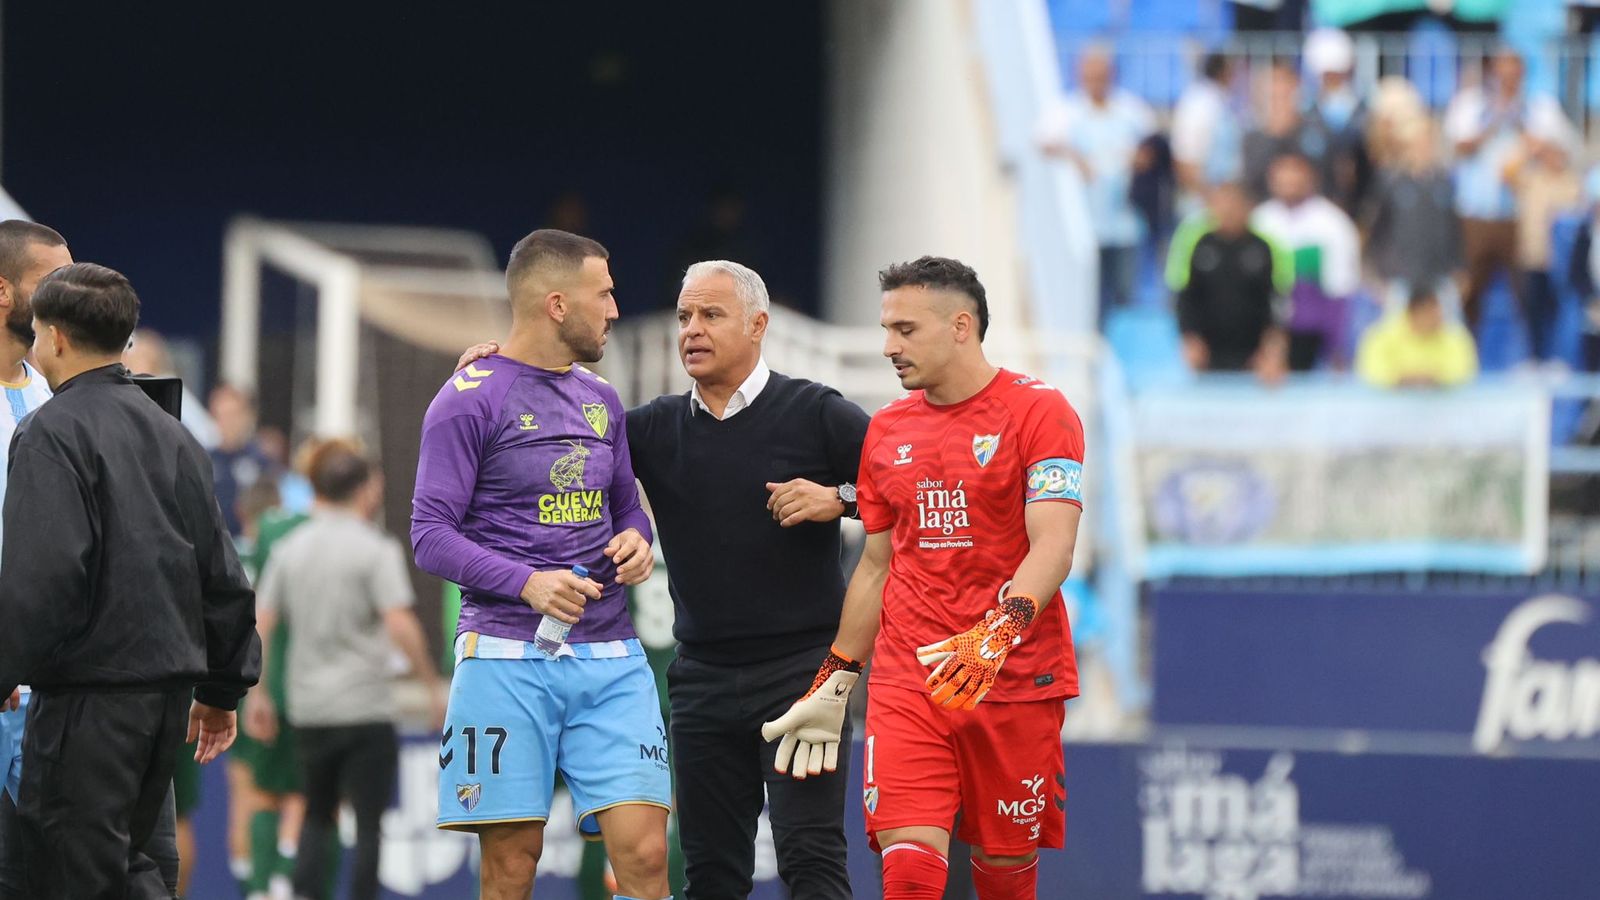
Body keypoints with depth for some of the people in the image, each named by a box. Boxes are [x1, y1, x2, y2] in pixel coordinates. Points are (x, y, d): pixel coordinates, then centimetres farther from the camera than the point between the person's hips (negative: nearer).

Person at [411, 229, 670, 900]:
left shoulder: (600, 401, 16)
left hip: (609, 656, 5)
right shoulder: (469, 400, -4)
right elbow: (431, 535, -9)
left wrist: (636, 543, 2)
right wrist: (527, 582, -23)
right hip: (507, 659, -5)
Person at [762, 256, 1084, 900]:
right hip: (906, 684, 3)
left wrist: (999, 629, -31)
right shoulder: (886, 430, 13)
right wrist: (834, 681, 18)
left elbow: (1053, 545, -15)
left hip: (1017, 679, -3)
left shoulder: (1038, 411, -5)